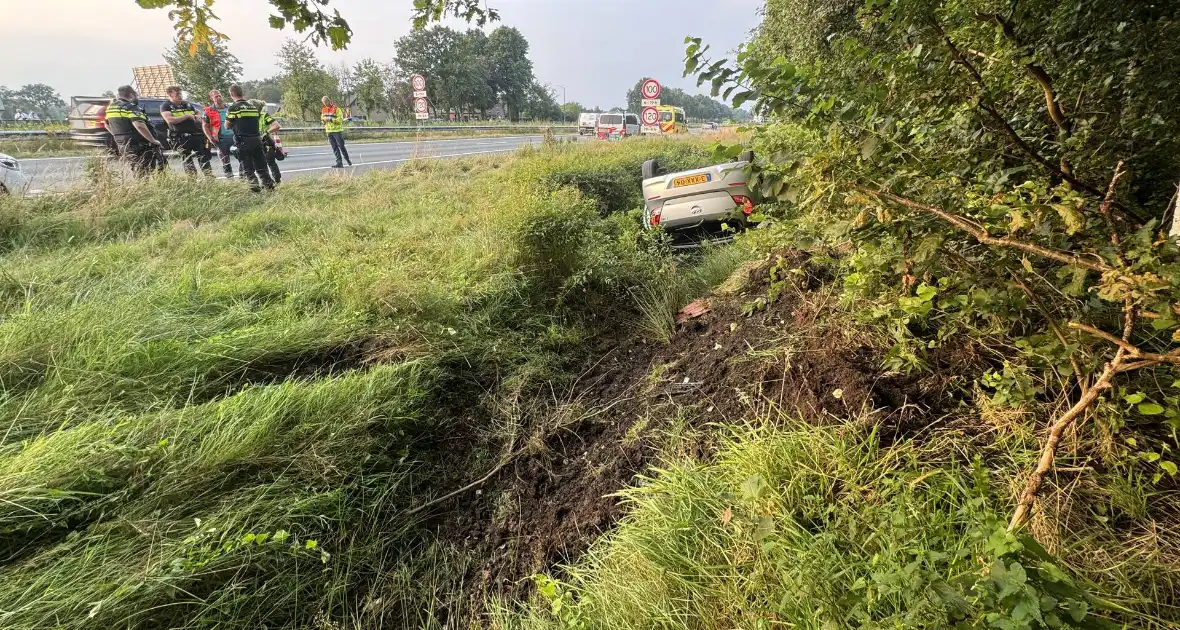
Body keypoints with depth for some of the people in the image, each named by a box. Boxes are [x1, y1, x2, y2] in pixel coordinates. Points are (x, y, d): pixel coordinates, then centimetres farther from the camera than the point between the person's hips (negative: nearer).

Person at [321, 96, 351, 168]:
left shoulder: (336, 109, -8)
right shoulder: (324, 110, 13)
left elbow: (340, 119, -15)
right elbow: (322, 119, 21)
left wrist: (330, 119, -22)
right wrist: (323, 120, -3)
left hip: (337, 130, -6)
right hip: (329, 131, 6)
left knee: (341, 146, -4)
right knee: (334, 148, 3)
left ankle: (348, 160, 15)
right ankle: (339, 163, 5)